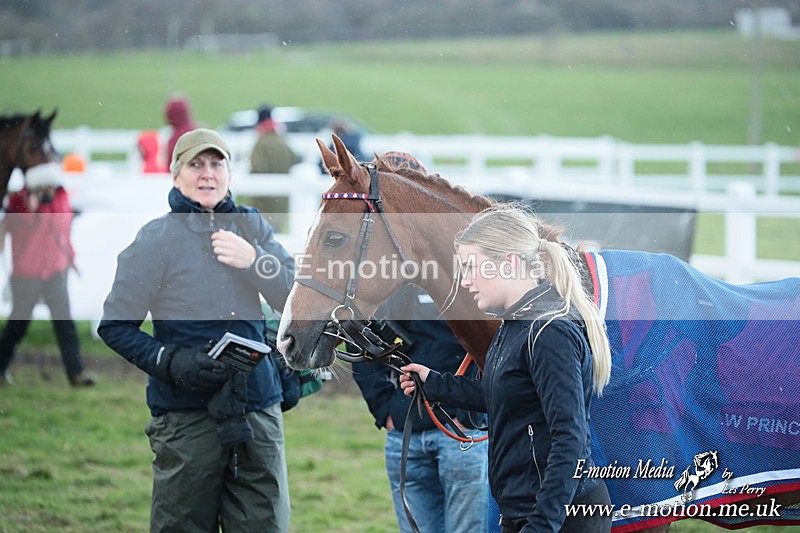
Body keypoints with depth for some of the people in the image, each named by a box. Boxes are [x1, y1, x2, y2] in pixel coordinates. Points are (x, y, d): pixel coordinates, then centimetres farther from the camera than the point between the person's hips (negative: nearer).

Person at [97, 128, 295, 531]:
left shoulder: (251, 226, 10)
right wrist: (169, 362, -17)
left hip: (258, 414, 4)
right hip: (186, 418, -3)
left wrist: (254, 260, -13)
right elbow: (114, 326, -2)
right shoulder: (156, 239, -2)